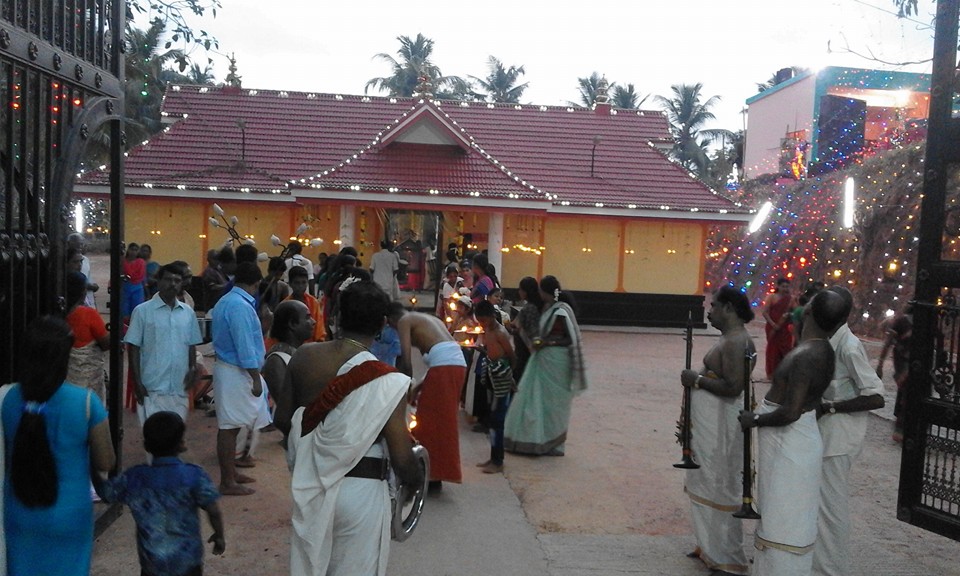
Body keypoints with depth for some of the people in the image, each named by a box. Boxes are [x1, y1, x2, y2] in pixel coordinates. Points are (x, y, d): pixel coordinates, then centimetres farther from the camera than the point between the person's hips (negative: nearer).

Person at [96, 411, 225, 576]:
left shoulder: (134, 478, -7)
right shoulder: (194, 476, -14)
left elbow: (103, 490, 9)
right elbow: (214, 511, -12)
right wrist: (219, 536, 5)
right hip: (188, 561, -1)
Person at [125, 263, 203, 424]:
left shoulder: (188, 312, 7)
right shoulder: (142, 311, -6)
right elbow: (133, 347, -5)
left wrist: (193, 369, -2)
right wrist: (137, 381, -8)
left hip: (179, 387, 4)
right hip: (153, 387, -4)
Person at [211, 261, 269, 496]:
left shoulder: (225, 301, 12)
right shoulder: (241, 306, -20)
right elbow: (245, 347, -22)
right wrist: (256, 379, -18)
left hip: (227, 367, 10)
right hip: (236, 372, -10)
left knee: (230, 425, 17)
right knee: (230, 426, -2)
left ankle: (230, 472, 28)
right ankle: (227, 482, 5)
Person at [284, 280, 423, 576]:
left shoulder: (303, 356, -6)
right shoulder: (387, 382, -20)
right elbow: (401, 460, -17)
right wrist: (418, 478, 5)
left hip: (308, 486, 5)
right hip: (359, 491, -4)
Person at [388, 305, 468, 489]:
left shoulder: (404, 321, 8)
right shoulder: (427, 318, 31)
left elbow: (406, 361, -4)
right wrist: (419, 387, 25)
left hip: (443, 365, -8)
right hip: (458, 363, 8)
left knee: (428, 423, 4)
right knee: (443, 421, 17)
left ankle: (429, 475, 9)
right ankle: (436, 475, 25)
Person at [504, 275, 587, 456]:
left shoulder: (560, 311, -18)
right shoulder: (548, 307, 8)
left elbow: (571, 340, -18)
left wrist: (546, 342, -18)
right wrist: (540, 341, 1)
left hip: (555, 361, -9)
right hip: (544, 358, 9)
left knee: (552, 402, 3)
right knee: (536, 399, 13)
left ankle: (552, 443, 16)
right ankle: (535, 440, 22)